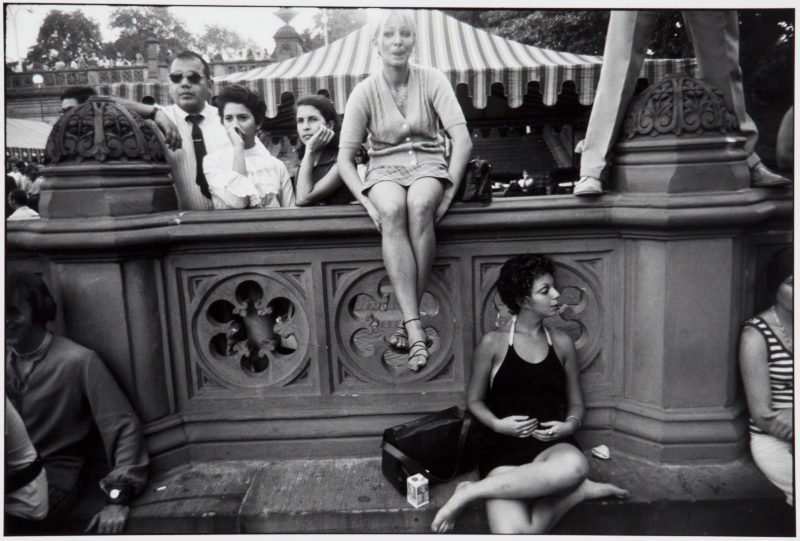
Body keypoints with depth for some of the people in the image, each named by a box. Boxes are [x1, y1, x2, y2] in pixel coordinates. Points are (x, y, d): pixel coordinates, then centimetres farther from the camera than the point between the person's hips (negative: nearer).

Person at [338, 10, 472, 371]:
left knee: (420, 205, -37)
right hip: (385, 168, 0)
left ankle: (408, 320, -28)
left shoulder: (432, 80, 0)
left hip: (428, 164, 0)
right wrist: (366, 200, -18)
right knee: (392, 210, -36)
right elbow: (344, 158, -3)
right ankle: (415, 327, -38)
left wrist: (449, 190, -18)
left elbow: (463, 140, -7)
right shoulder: (365, 91, 1)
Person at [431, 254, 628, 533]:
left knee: (575, 465, -37)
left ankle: (471, 492, -21)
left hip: (550, 444, 4)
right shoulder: (493, 342, 2)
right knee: (512, 530, -32)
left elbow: (576, 403, 19)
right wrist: (497, 424, -12)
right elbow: (474, 400, 9)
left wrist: (569, 425, -4)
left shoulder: (562, 343, 12)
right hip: (502, 447, -3)